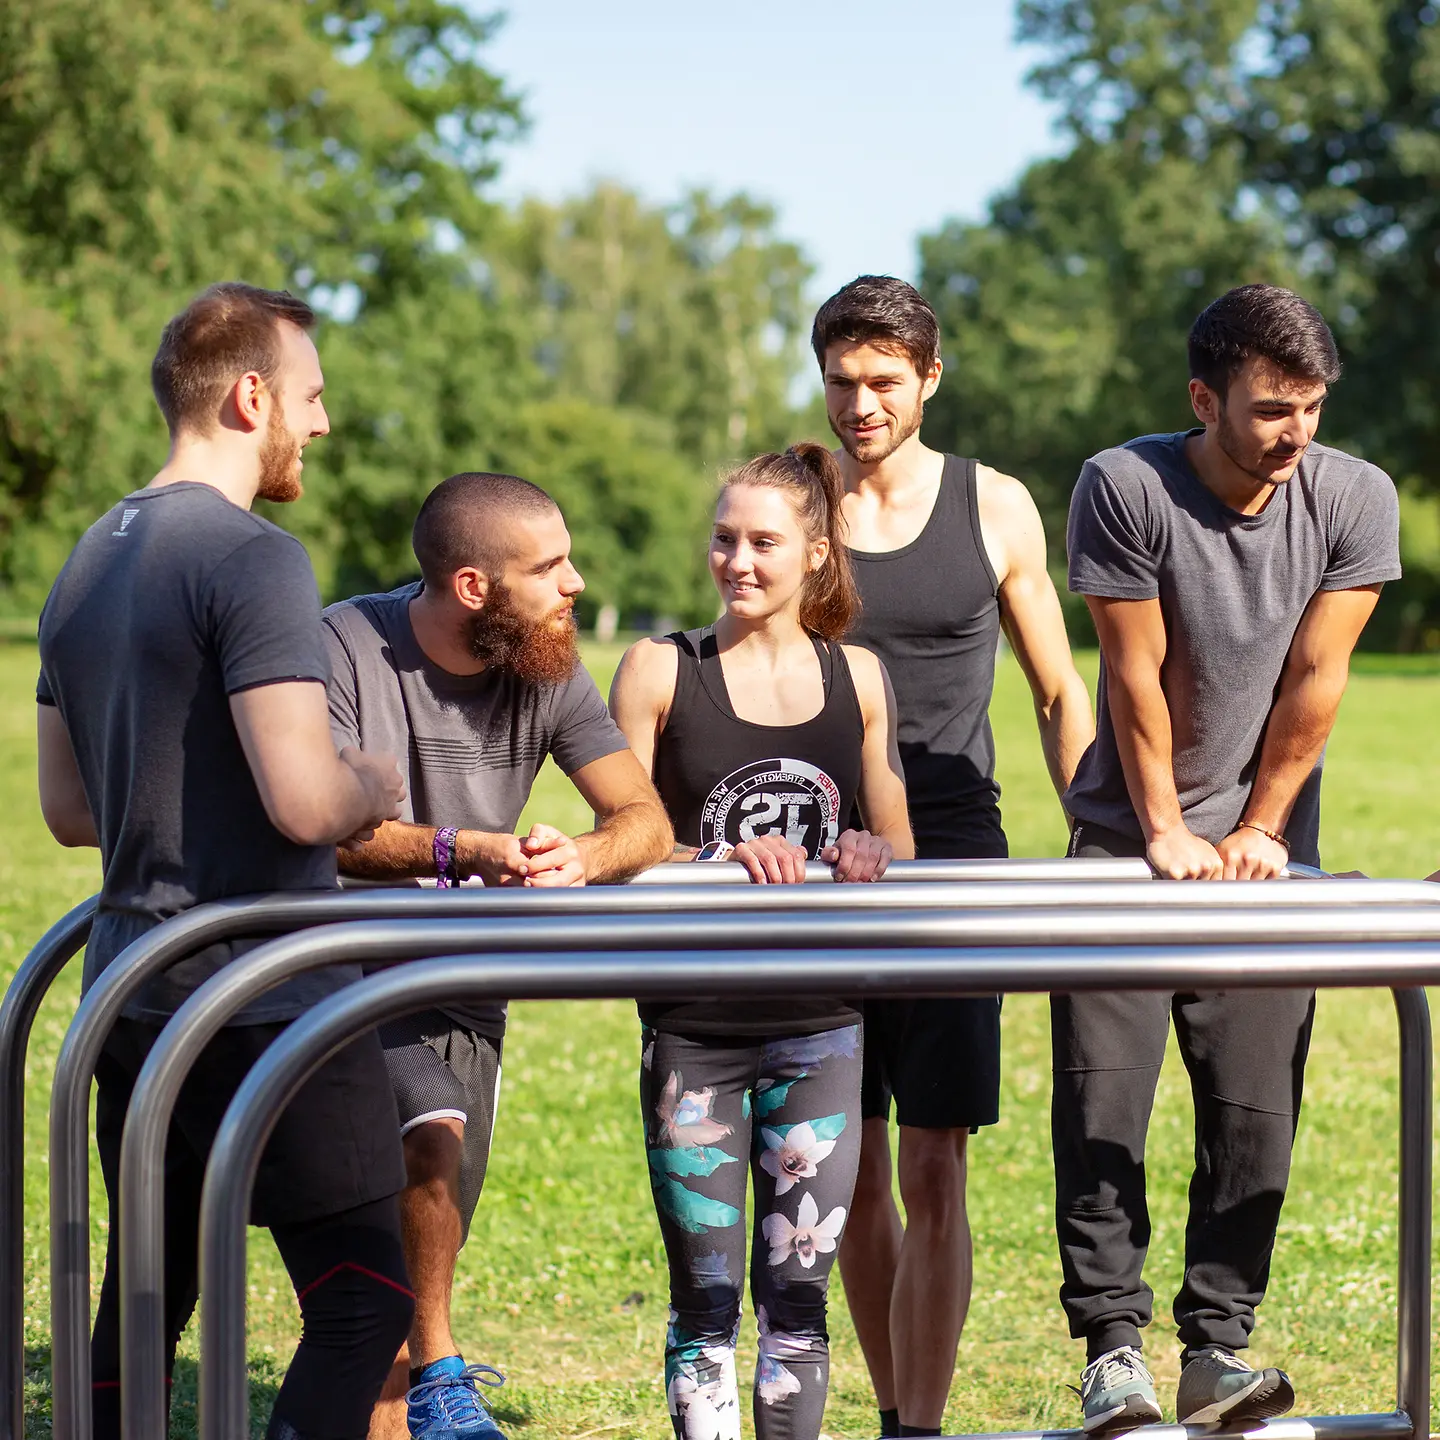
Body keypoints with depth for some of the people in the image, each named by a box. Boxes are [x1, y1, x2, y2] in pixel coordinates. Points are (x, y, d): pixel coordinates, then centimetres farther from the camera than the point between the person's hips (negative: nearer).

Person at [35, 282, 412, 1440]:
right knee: (364, 1300, -1)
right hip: (269, 999, -8)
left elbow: (69, 810, 18)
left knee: (141, 1304, 14)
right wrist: (373, 789, -2)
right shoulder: (254, 560, -15)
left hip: (131, 996, 9)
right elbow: (304, 803, -22)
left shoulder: (88, 563, 13)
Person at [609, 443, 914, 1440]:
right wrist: (726, 861, -20)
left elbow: (898, 852, 13)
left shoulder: (858, 679, 8)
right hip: (694, 1025, -2)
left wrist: (865, 859, -10)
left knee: (800, 1285, 4)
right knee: (706, 1292, 2)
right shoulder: (660, 672, 0)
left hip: (818, 1023, 2)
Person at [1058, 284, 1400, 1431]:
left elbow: (1314, 681, -4)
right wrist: (1166, 830, -8)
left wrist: (1254, 833, -3)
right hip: (1129, 842, -1)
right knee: (1103, 1103, -7)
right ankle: (1114, 1347, 0)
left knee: (1256, 1110, -4)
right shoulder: (1125, 488, -12)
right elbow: (1136, 674, -9)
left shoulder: (1355, 499, -6)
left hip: (1265, 849, 2)